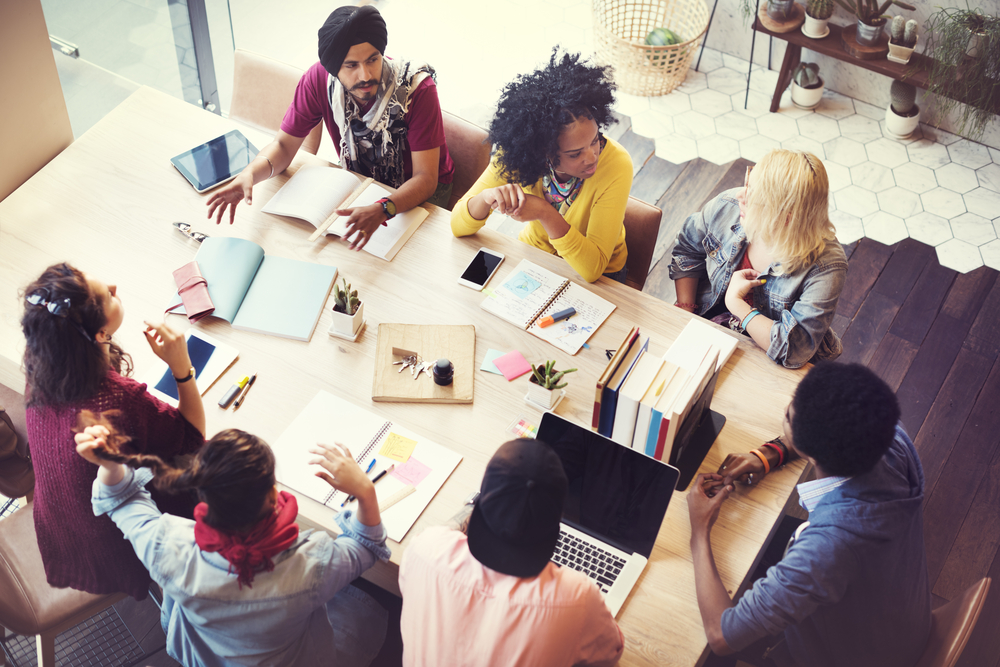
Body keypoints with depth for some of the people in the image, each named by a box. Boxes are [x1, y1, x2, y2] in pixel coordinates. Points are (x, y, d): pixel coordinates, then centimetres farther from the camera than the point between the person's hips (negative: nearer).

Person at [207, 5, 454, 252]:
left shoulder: (417, 88, -32)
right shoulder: (318, 79, -22)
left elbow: (425, 178, -32)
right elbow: (284, 145, -12)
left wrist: (381, 210, -54)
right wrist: (250, 173, -36)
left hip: (418, 188, -4)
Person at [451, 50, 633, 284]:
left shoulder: (615, 165, -29)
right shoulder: (518, 151, -22)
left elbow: (593, 268, -31)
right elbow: (459, 227, -17)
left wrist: (545, 213, -44)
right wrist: (486, 197, -39)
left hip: (599, 277, -2)